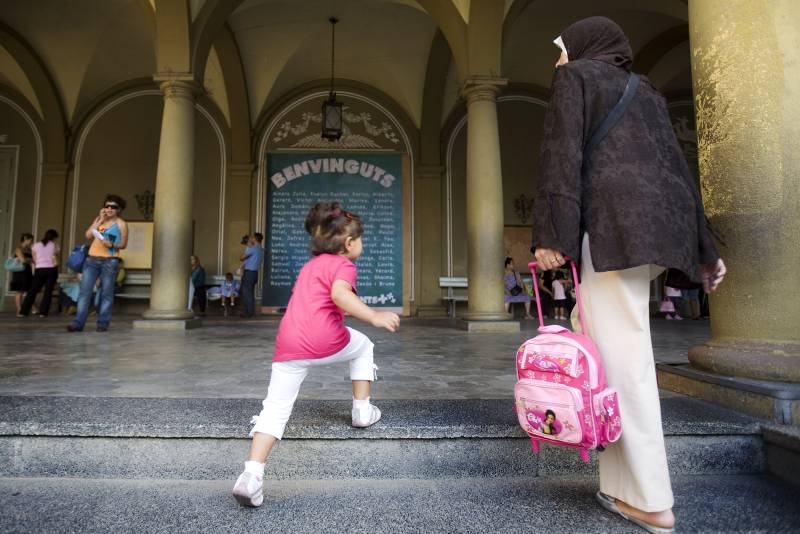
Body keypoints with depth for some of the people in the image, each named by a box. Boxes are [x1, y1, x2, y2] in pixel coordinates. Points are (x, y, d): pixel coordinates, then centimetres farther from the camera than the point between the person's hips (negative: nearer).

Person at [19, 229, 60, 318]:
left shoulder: (35, 245, 8)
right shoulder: (54, 246, 3)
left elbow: (34, 260, 7)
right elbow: (55, 261, -2)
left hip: (39, 269, 2)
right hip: (51, 269, -2)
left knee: (33, 290, 6)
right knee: (48, 291, 1)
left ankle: (23, 311, 3)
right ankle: (43, 312, -2)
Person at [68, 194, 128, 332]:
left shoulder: (121, 224, 3)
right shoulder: (99, 219, 15)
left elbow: (123, 244, 1)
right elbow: (88, 235, 2)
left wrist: (111, 245, -18)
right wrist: (100, 220, -2)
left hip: (110, 261, -4)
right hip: (92, 259, 4)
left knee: (106, 294, -1)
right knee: (85, 291, -3)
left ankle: (102, 323, 4)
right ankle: (78, 323, -3)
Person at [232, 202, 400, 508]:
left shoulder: (311, 265, 27)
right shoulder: (343, 265, 3)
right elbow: (340, 294, -19)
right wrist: (374, 317, -26)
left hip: (289, 346, 6)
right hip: (326, 341, -5)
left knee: (276, 409, 7)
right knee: (363, 347, 25)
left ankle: (251, 476, -3)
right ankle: (362, 410, 30)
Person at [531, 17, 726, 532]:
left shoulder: (574, 76, 11)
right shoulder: (646, 91, 28)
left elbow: (561, 154, -6)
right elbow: (677, 166, 21)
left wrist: (550, 233, -14)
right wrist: (704, 248, 20)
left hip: (613, 222, -8)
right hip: (659, 222, 8)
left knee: (621, 349, -5)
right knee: (620, 339, 14)